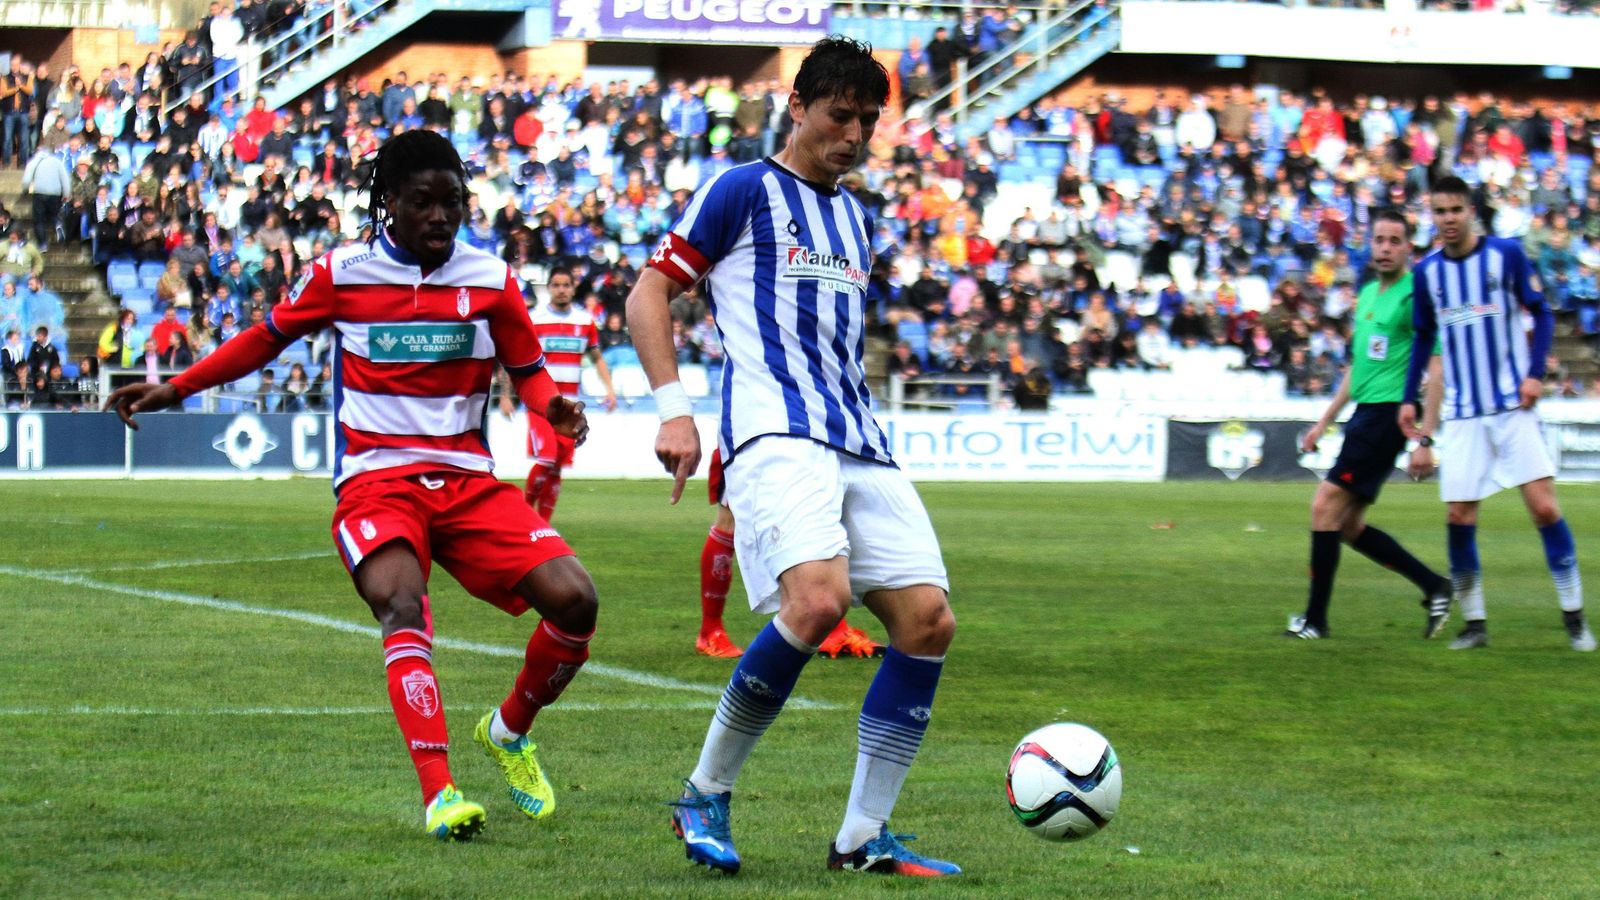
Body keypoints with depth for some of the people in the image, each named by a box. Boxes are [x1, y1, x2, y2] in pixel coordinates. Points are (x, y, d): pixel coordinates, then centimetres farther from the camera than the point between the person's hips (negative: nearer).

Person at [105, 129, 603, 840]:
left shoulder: (490, 279, 6)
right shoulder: (339, 274, 3)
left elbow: (528, 369, 16)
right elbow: (268, 338, 18)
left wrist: (552, 405, -8)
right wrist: (173, 389, 15)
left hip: (469, 481, 3)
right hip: (376, 481, -3)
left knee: (573, 599, -15)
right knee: (403, 604, -33)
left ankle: (509, 733, 14)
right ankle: (438, 795, -38)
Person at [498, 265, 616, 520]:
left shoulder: (585, 321, 9)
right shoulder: (533, 319, -1)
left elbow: (597, 358, 19)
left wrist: (609, 388, 5)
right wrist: (505, 395, -3)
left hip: (569, 403, 4)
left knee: (558, 466, 2)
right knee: (545, 460, -16)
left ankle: (543, 522, 10)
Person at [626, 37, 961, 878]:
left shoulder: (852, 216, 25)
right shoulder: (742, 191, 4)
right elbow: (648, 295, 1)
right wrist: (672, 408, -9)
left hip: (859, 446, 8)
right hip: (776, 432, -8)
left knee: (927, 617, -5)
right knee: (818, 597, -29)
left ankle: (862, 838, 2)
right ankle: (705, 796, -12)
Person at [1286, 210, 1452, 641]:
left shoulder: (1412, 296, -11)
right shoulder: (1368, 294, 16)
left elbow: (1436, 370, -16)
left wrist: (1425, 440, -21)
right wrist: (1324, 423, 26)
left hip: (1387, 414, -9)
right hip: (1364, 412, 9)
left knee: (1326, 507, -11)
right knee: (1348, 525, 9)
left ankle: (1315, 619, -4)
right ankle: (1434, 586, 18)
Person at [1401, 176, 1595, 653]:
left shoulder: (1506, 254, -3)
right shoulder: (1427, 272, 6)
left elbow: (1541, 314, 2)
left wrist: (1535, 373, -10)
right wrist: (1409, 399, 11)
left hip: (1513, 405, -3)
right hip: (1462, 414, 3)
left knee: (1544, 506, -10)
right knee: (1459, 517, -4)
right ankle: (1474, 622, 7)